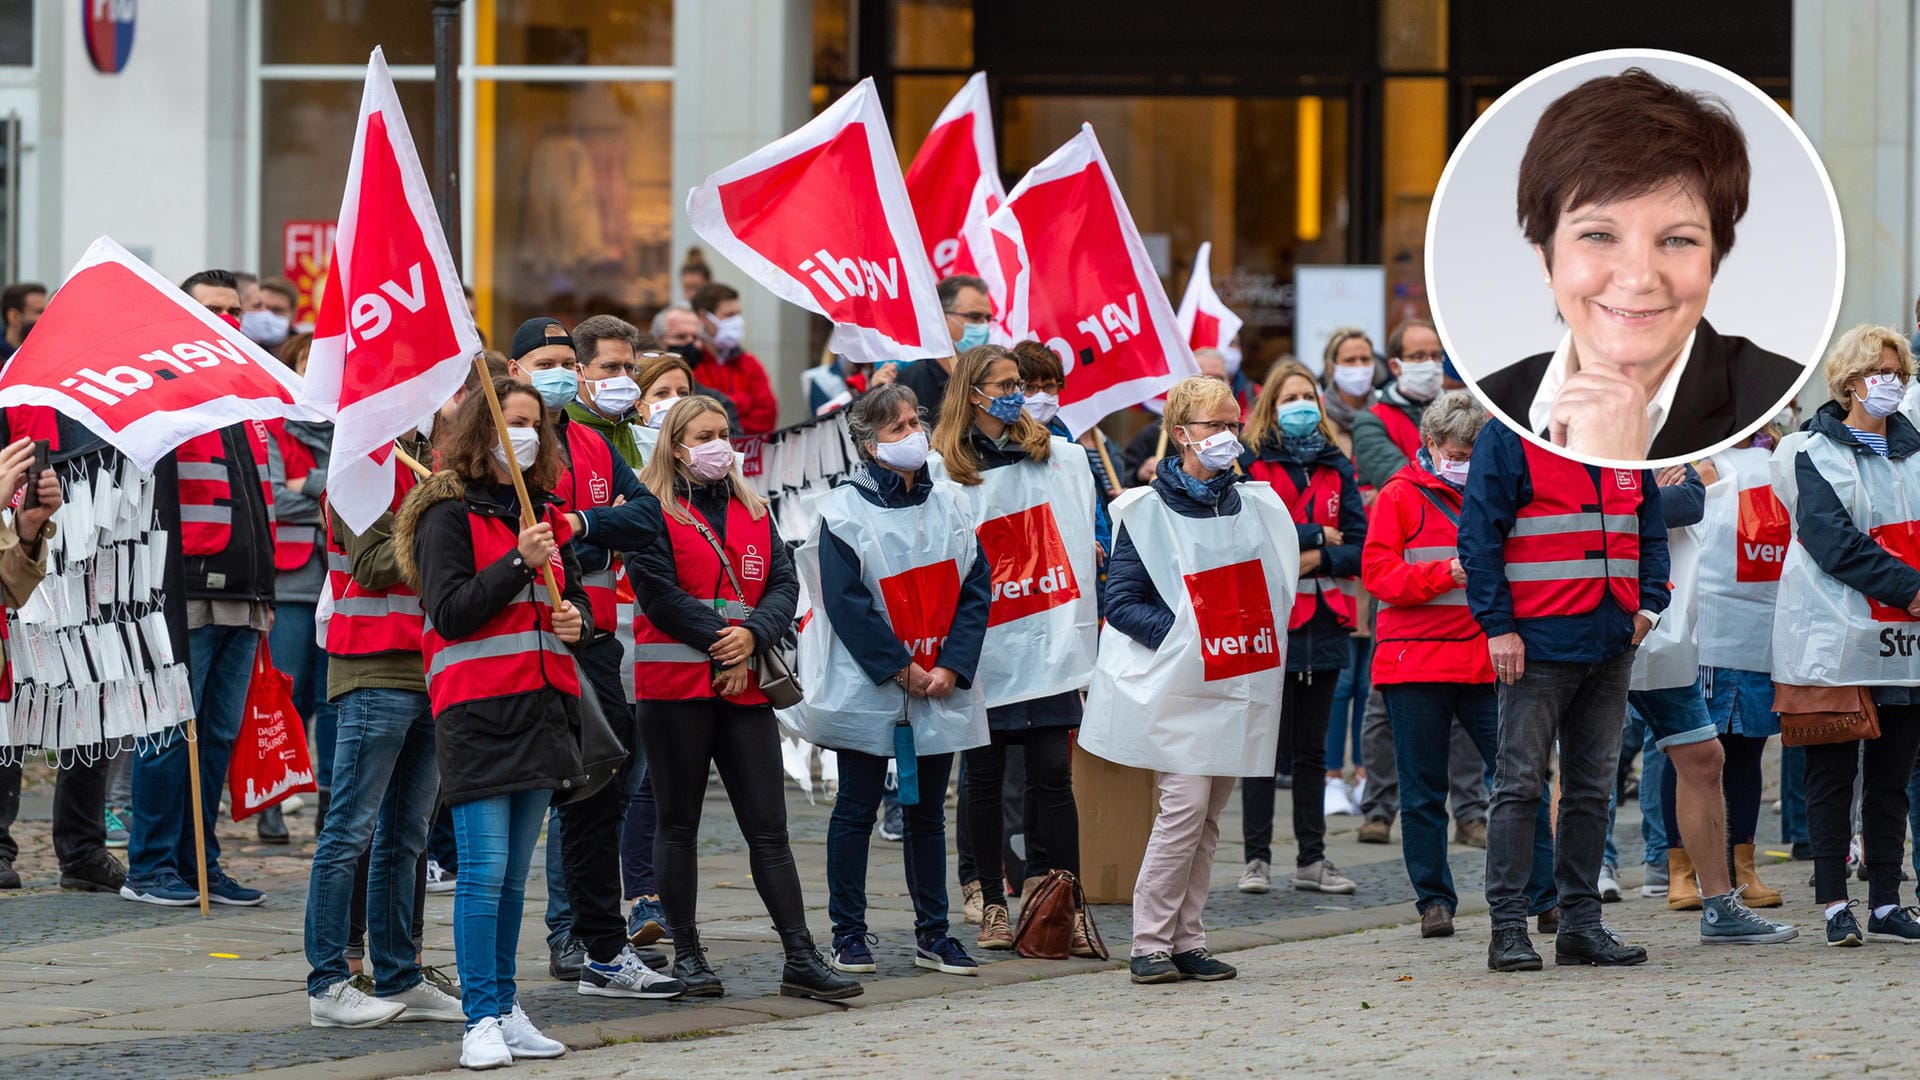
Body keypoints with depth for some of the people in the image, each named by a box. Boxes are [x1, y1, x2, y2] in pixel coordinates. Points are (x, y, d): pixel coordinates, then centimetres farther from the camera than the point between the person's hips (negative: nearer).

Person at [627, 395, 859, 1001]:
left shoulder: (752, 512, 16)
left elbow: (783, 585, 8)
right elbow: (660, 592, -11)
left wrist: (753, 636, -12)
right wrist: (723, 645, -13)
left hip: (746, 687, 4)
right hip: (675, 684, -4)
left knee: (768, 826, 0)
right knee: (679, 823, 3)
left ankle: (801, 958, -4)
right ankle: (686, 955, 10)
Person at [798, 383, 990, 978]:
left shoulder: (947, 503, 8)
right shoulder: (845, 510, -6)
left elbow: (976, 588, 5)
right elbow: (846, 601, -12)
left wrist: (951, 667, -7)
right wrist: (901, 670, -14)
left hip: (940, 689, 4)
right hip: (867, 689, -4)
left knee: (928, 811, 10)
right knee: (856, 811, 2)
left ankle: (933, 932, 15)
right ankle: (849, 933, 8)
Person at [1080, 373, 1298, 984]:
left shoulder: (1259, 508, 11)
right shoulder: (1147, 512, -3)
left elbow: (1274, 590, 19)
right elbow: (1121, 602, -5)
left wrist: (1263, 643, 1)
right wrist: (1182, 636, -17)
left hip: (1238, 684, 5)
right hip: (1175, 684, -5)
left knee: (1208, 817, 7)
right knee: (1185, 806, -14)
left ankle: (1188, 940, 12)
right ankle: (1150, 944, -9)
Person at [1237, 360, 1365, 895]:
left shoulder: (1336, 466, 12)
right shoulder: (1252, 464, -2)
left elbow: (1360, 545, 5)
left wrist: (1317, 559, -13)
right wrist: (1315, 535, -11)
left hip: (1324, 624, 4)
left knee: (1313, 748, 10)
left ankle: (1312, 859, 15)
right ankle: (1257, 857, 4)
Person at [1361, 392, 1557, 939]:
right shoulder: (1400, 497, 2)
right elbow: (1378, 572, -7)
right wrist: (1446, 573, -19)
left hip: (1485, 661, 3)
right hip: (1416, 663, -3)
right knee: (1424, 791, 2)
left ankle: (1544, 895, -1)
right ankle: (1434, 901, 11)